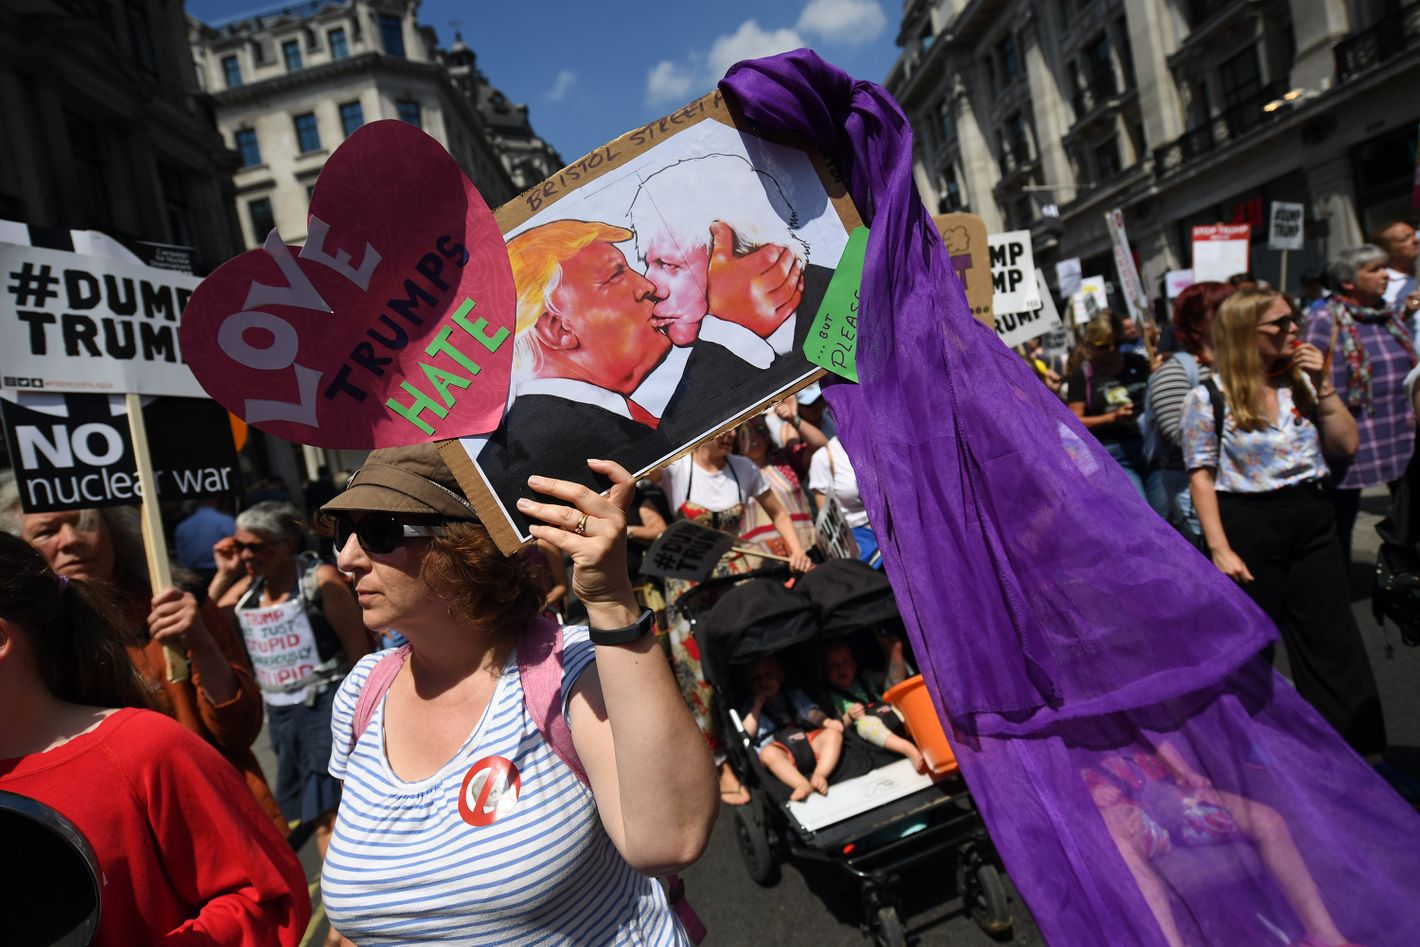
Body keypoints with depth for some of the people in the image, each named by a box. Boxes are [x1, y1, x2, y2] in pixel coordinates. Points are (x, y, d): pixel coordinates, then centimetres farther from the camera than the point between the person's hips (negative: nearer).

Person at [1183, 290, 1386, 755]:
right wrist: (1220, 549, -16)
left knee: (1335, 645, 9)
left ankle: (1359, 753, 21)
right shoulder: (1208, 397, -10)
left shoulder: (1301, 381, 6)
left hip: (1311, 519, 5)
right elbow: (1201, 476, -11)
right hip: (1249, 526, -5)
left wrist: (1322, 385, -4)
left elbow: (1346, 446, 7)